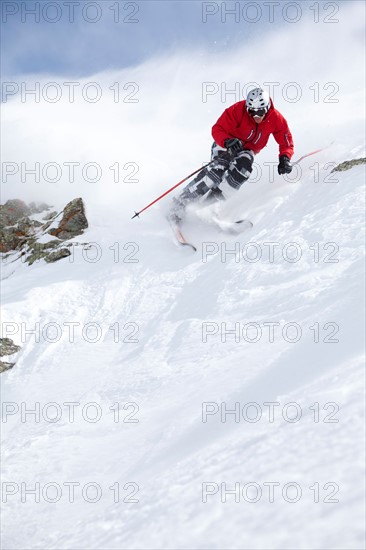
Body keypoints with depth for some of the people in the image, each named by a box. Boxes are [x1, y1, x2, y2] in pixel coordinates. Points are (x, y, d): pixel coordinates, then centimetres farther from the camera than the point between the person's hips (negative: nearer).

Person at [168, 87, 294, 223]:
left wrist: (284, 158, -28)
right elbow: (217, 129, -24)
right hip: (226, 144, -3)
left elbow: (286, 143, -7)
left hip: (247, 150, 3)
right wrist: (227, 141, -46)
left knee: (242, 172, -31)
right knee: (218, 169, -30)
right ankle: (181, 201, -26)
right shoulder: (238, 110, -25)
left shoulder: (276, 119, -17)